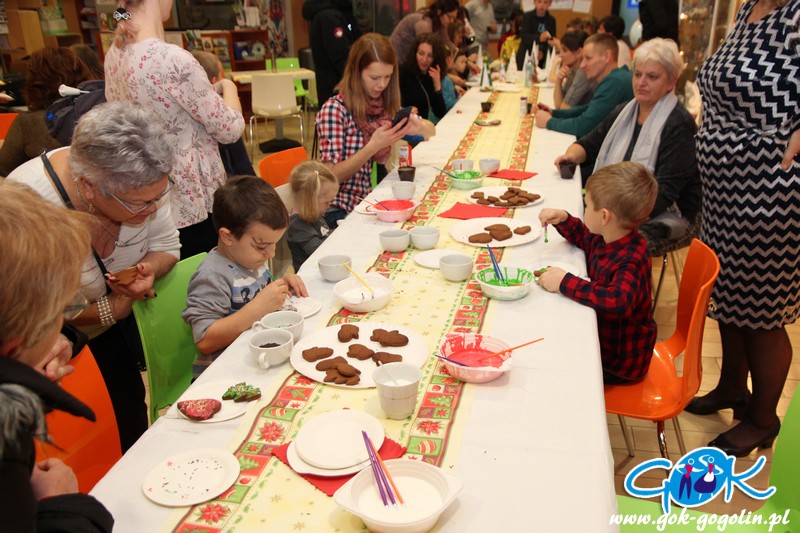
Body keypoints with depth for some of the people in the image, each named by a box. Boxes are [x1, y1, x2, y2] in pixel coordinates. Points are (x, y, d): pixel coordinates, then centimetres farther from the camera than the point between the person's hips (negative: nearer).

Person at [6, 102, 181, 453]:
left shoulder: (139, 182, -22)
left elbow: (165, 246, -6)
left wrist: (150, 269, -27)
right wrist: (111, 309, -24)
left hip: (116, 323, 4)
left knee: (131, 424, 17)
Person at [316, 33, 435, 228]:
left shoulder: (386, 105, 4)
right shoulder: (334, 109, -13)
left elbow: (431, 130, 12)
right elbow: (331, 176, -15)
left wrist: (418, 127, -12)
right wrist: (373, 146, -26)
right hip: (340, 211, -6)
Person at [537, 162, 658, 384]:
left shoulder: (630, 261, -32)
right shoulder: (605, 239, -4)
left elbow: (618, 301, -50)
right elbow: (584, 237, 19)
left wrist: (564, 282, -43)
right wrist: (563, 220, 0)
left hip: (619, 362, -8)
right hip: (601, 340, 9)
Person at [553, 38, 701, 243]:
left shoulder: (679, 125, -11)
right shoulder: (623, 112, 12)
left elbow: (664, 192, -19)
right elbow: (589, 143, 20)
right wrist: (572, 155, -4)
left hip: (663, 217, -6)